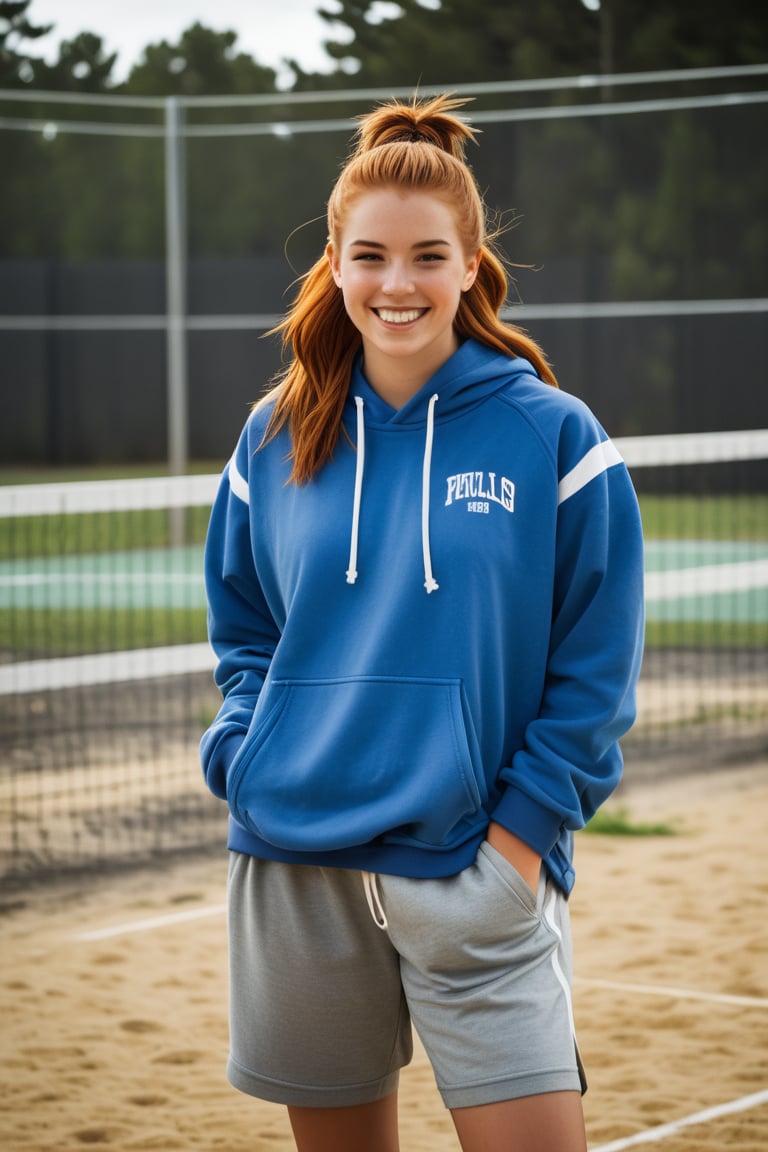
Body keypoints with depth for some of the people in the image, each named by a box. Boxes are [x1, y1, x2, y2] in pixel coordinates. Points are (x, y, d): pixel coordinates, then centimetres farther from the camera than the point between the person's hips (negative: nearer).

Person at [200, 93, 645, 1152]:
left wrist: (522, 827, -9)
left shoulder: (553, 437, -2)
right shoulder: (276, 439, 8)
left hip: (480, 873, -3)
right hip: (296, 867, 3)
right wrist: (245, 761, 2)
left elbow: (596, 672, -1)